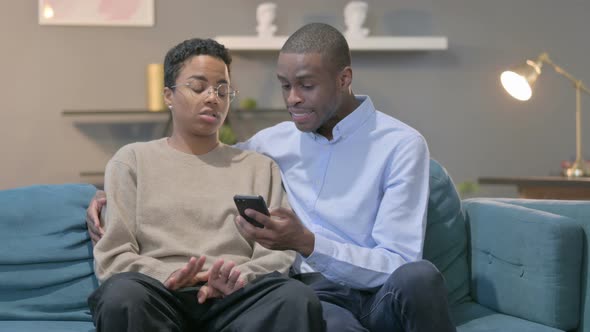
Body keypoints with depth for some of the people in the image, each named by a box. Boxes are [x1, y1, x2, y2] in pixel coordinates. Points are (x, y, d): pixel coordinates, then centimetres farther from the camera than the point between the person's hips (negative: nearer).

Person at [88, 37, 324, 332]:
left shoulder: (260, 167, 24)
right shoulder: (133, 161, 19)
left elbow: (278, 254, 11)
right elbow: (112, 257, 8)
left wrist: (240, 278, -12)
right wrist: (167, 276, -12)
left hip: (233, 299, 1)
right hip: (161, 295, 0)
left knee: (298, 299, -34)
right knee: (123, 295, -37)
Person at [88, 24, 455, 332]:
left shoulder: (401, 145, -4)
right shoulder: (272, 143, 12)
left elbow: (397, 264, -11)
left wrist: (307, 243, -24)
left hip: (383, 293, 0)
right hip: (315, 294, 0)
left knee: (417, 277, -39)